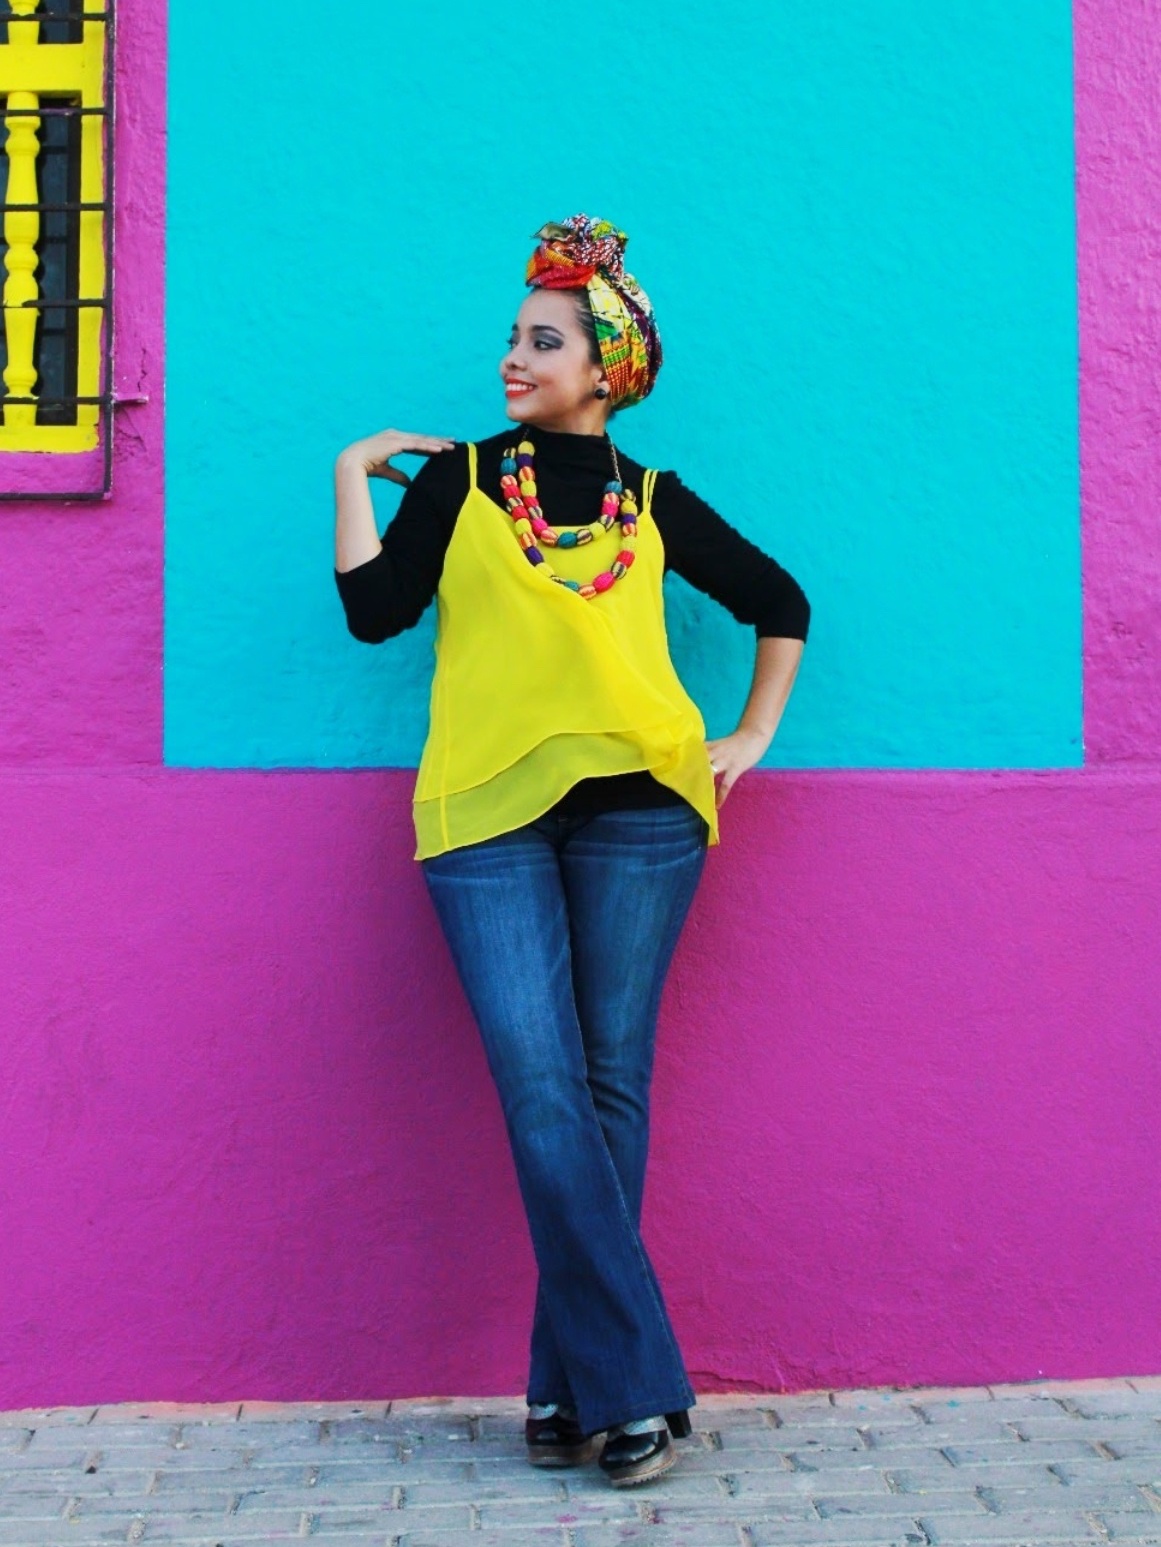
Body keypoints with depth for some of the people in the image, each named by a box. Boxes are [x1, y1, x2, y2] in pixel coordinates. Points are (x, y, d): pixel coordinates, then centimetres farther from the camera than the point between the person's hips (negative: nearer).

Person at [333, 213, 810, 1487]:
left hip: (635, 805, 1)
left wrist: (753, 736, 17)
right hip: (487, 811, 0)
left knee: (611, 1087, 0)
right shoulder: (457, 478, 15)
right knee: (542, 1094, -11)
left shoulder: (653, 502, 14)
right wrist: (355, 473, 5)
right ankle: (637, 1385, -5)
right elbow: (373, 610, 3)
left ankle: (578, 1384, 10)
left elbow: (780, 603, 25)